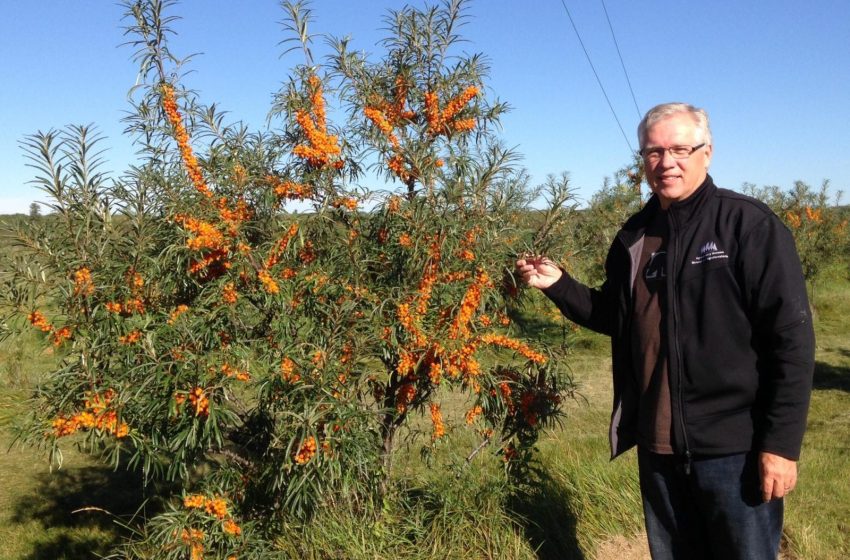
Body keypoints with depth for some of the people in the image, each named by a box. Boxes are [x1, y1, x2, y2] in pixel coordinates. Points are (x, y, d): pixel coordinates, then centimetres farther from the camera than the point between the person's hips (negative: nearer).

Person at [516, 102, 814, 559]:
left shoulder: (749, 225, -10)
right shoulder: (634, 235, 7)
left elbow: (791, 337, -13)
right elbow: (613, 316, 17)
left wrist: (781, 442, -15)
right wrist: (558, 285, 2)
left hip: (733, 445, -5)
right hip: (657, 444, 6)